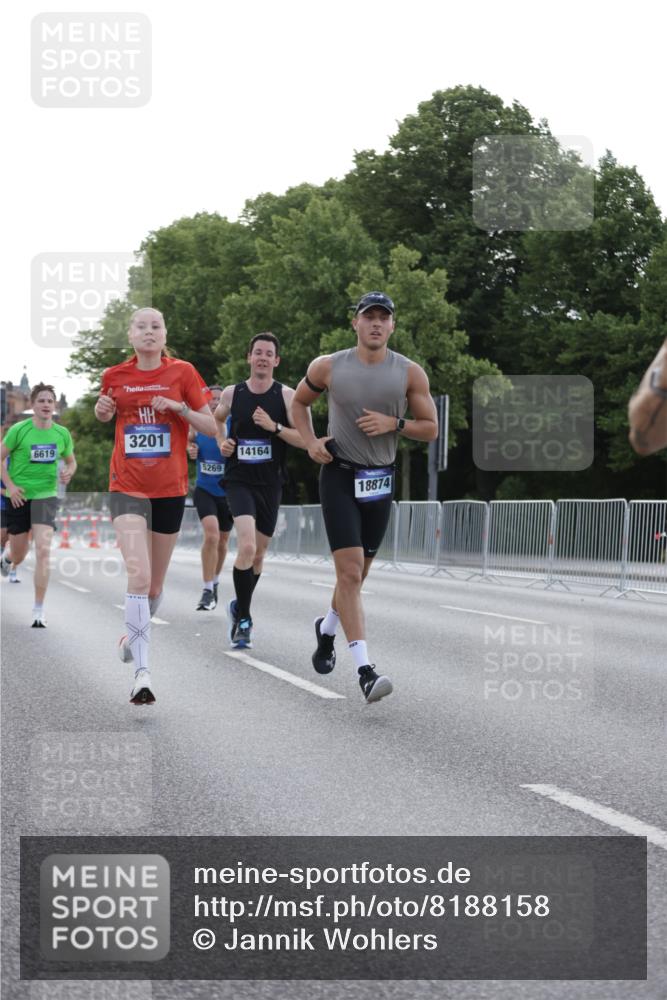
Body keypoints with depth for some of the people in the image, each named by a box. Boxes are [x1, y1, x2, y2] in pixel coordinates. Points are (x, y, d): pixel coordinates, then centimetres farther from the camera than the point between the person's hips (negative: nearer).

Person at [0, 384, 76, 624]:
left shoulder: (62, 433, 0)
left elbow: (71, 461, 15)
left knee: (43, 551, -16)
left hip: (46, 496, 1)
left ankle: (38, 611, -11)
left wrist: (68, 472, -7)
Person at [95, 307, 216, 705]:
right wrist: (103, 410, 1)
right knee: (138, 574, -20)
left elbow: (211, 426, 0)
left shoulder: (182, 372, -1)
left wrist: (180, 408, -15)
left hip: (171, 488, 1)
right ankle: (142, 671, -23)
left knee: (155, 584, 13)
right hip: (127, 488, -1)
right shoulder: (115, 376, 3)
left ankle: (136, 635, 43)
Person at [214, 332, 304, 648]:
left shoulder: (287, 395, -3)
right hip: (239, 480, -1)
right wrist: (221, 442, 5)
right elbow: (217, 419, 24)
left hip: (270, 483, 1)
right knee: (247, 547, -21)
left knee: (258, 553, 12)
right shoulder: (232, 393, 1)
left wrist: (274, 426, -20)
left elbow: (305, 439, -7)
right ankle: (243, 619, -9)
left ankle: (239, 608, 37)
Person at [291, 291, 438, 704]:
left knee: (358, 572, 15)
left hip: (380, 481, 3)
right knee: (350, 570, -15)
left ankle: (327, 628, 45)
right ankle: (365, 669, -20)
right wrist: (311, 442, -1)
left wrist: (393, 424, -14)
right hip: (339, 474, -3)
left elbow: (430, 428, 3)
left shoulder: (410, 373, -1)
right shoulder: (328, 367, -3)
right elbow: (300, 402, 15)